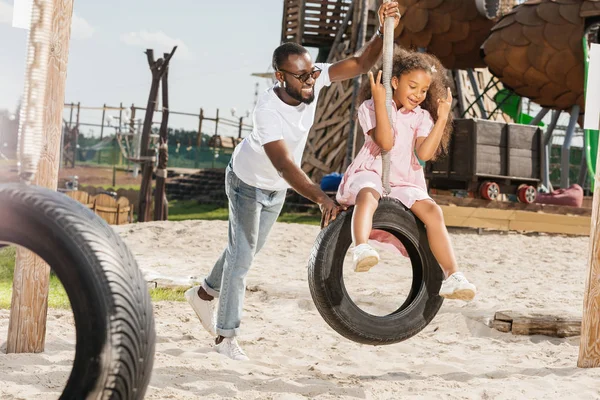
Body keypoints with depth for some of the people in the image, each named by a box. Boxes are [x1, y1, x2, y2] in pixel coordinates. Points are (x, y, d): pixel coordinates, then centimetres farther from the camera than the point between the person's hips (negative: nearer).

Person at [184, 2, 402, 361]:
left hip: (277, 187, 7)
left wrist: (383, 31, -44)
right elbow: (285, 166, -46)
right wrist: (322, 199, -57)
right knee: (242, 253, -4)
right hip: (248, 182, -7)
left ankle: (205, 294, 43)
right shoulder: (267, 110, -40)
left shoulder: (313, 81, -24)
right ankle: (226, 332, 9)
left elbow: (360, 63, -26)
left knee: (250, 249, 21)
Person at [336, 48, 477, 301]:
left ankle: (452, 276, -25)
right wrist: (380, 102, -18)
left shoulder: (422, 118, 13)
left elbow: (424, 153, -5)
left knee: (432, 211, -23)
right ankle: (361, 249, -61)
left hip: (405, 183, 3)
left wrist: (442, 119, -8)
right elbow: (385, 142, -15)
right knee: (368, 194, -39)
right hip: (371, 174, -3)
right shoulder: (370, 108, 3)